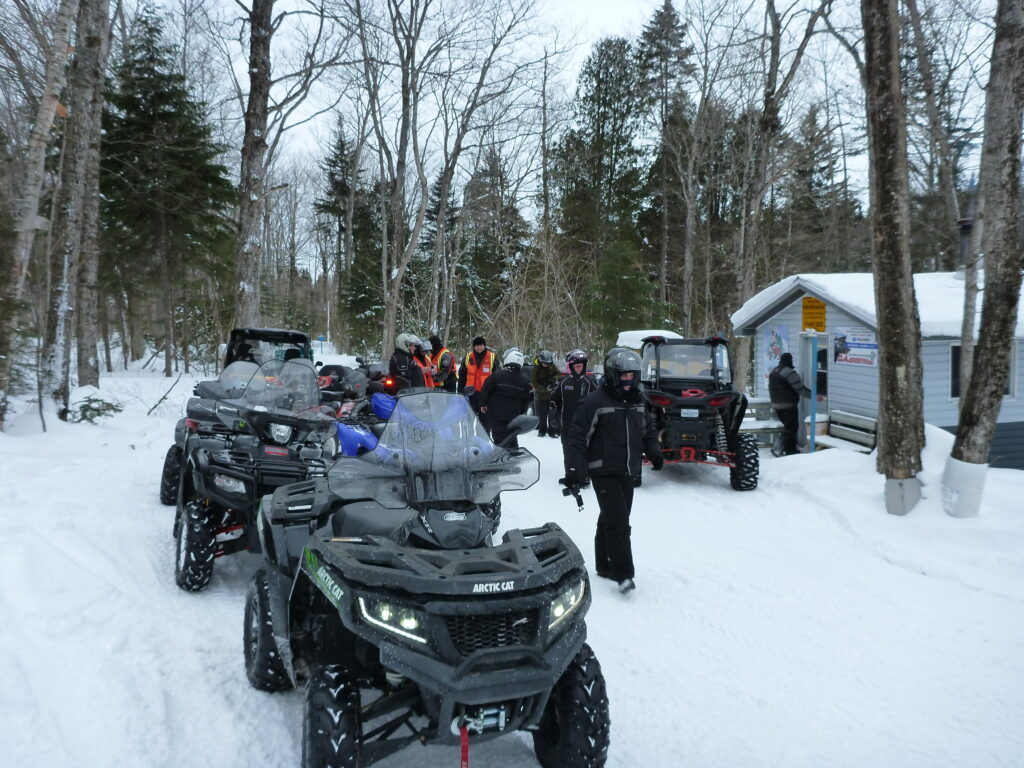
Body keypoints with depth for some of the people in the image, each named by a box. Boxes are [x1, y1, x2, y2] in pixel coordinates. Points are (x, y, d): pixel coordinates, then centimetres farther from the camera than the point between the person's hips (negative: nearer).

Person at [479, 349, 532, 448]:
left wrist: (483, 404, 4)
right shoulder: (524, 381, 4)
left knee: (500, 437, -4)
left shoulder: (497, 375, -11)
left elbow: (486, 389, -8)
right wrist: (521, 413, 22)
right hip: (513, 416, 4)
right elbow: (526, 400, 11)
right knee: (512, 437, 19)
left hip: (497, 414, -4)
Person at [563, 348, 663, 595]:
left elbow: (648, 430, 24)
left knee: (611, 520, 14)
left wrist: (654, 452, 5)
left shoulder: (637, 402, 12)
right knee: (618, 522, -13)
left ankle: (605, 565, 24)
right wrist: (574, 471, -18)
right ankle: (623, 573, -8)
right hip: (604, 471, -7)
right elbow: (578, 437, -13)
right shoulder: (595, 402, -11)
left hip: (628, 473, 7)